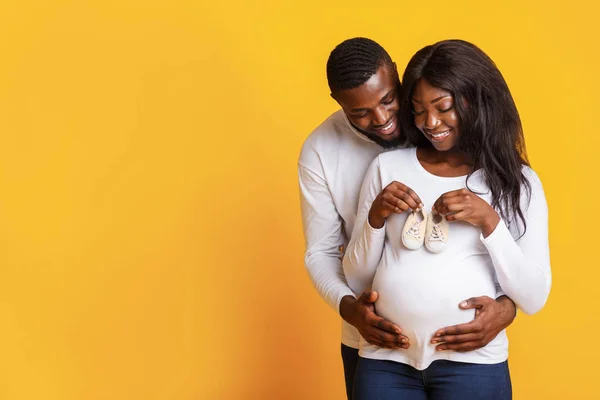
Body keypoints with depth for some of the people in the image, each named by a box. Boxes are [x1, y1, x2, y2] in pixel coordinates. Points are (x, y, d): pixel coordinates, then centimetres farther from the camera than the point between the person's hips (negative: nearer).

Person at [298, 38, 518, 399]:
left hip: (457, 336, -1)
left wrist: (507, 305, -29)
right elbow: (321, 251, -4)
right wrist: (348, 307, -24)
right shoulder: (320, 152, -11)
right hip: (373, 338, 1)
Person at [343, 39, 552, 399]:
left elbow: (533, 299, -3)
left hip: (473, 363, -1)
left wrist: (489, 221, -13)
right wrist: (375, 218, -8)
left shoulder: (517, 181, 1)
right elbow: (356, 281, 8)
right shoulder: (388, 166, 5)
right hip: (386, 360, 2)